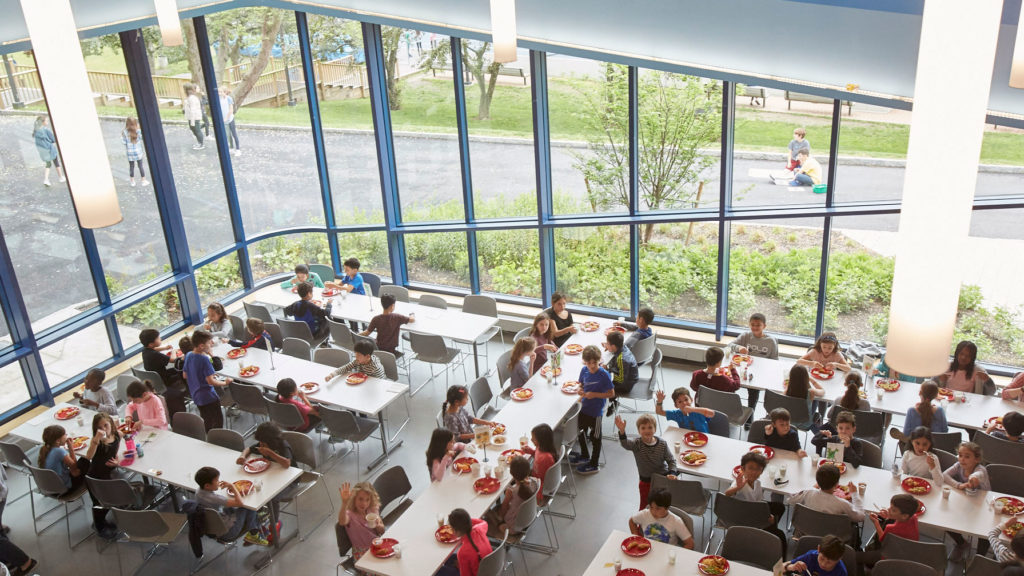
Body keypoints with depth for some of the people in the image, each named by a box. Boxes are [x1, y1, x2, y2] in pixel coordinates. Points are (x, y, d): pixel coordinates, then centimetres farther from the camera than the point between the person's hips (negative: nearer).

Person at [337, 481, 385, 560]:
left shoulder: (373, 510, 2)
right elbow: (342, 522, -41)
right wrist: (344, 503, -57)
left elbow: (382, 531, 11)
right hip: (362, 553, -6)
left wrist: (378, 525, -13)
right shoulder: (350, 514, -15)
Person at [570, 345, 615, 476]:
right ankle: (584, 456, 48)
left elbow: (611, 393, -17)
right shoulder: (584, 370, -6)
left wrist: (594, 395, -25)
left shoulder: (604, 375, -23)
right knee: (581, 432, 24)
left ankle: (593, 464, 27)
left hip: (596, 411, -6)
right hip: (584, 407, 6)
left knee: (595, 437, 10)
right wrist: (581, 391, -12)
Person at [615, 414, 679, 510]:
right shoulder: (637, 444, -19)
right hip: (646, 481, -1)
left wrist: (672, 473, -22)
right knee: (644, 507, 10)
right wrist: (622, 431, -60)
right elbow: (625, 444, -40)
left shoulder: (662, 444, -13)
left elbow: (671, 460, -4)